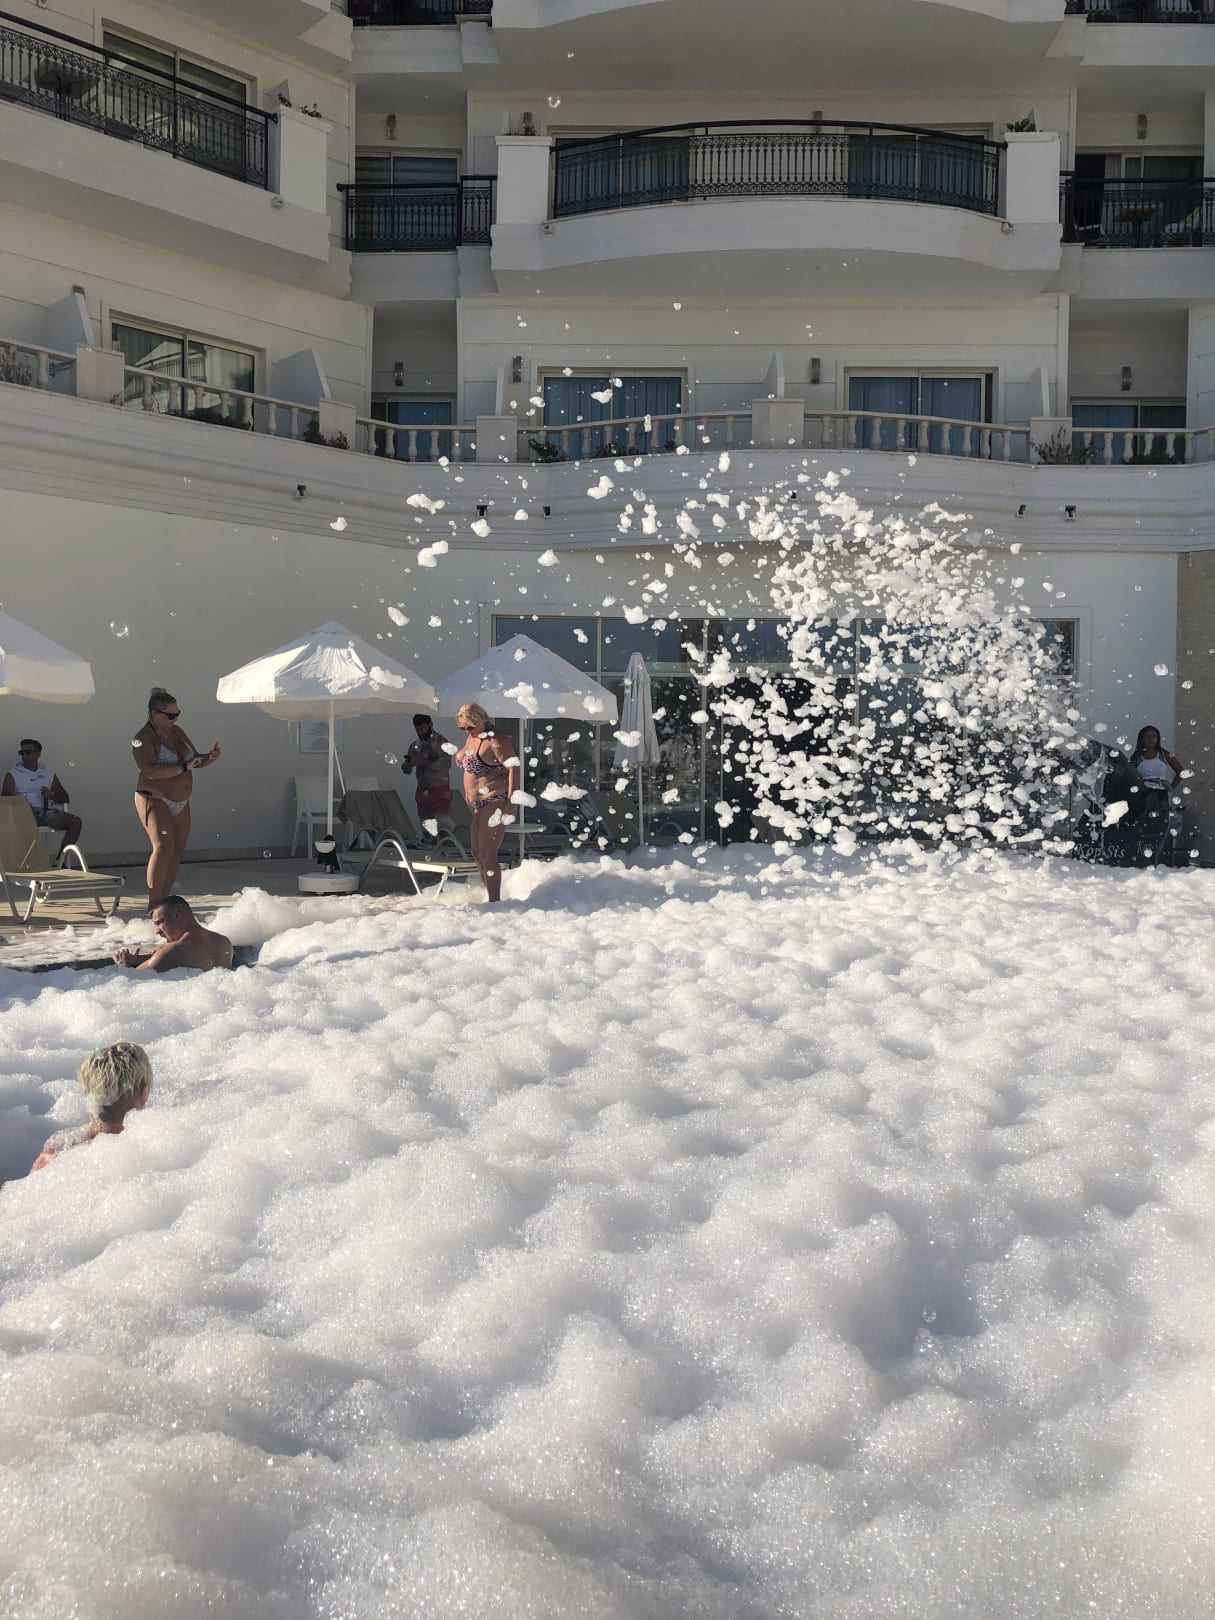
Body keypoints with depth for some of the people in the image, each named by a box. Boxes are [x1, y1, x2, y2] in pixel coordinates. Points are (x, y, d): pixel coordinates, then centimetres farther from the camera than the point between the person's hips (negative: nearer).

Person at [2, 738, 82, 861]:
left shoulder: (48, 773, 20)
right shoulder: (12, 775, 12)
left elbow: (65, 798, 19)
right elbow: (5, 800, 1)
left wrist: (52, 796, -3)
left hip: (46, 811, 3)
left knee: (76, 822, -22)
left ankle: (59, 860, -20)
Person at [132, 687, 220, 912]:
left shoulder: (177, 732, 12)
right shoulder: (143, 738, -13)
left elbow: (194, 759, 20)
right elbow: (151, 771, -25)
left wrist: (210, 758, -1)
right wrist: (183, 767, -28)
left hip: (180, 803, 8)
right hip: (154, 800, -8)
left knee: (178, 850, 7)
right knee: (164, 847, -21)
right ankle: (153, 906, -22)